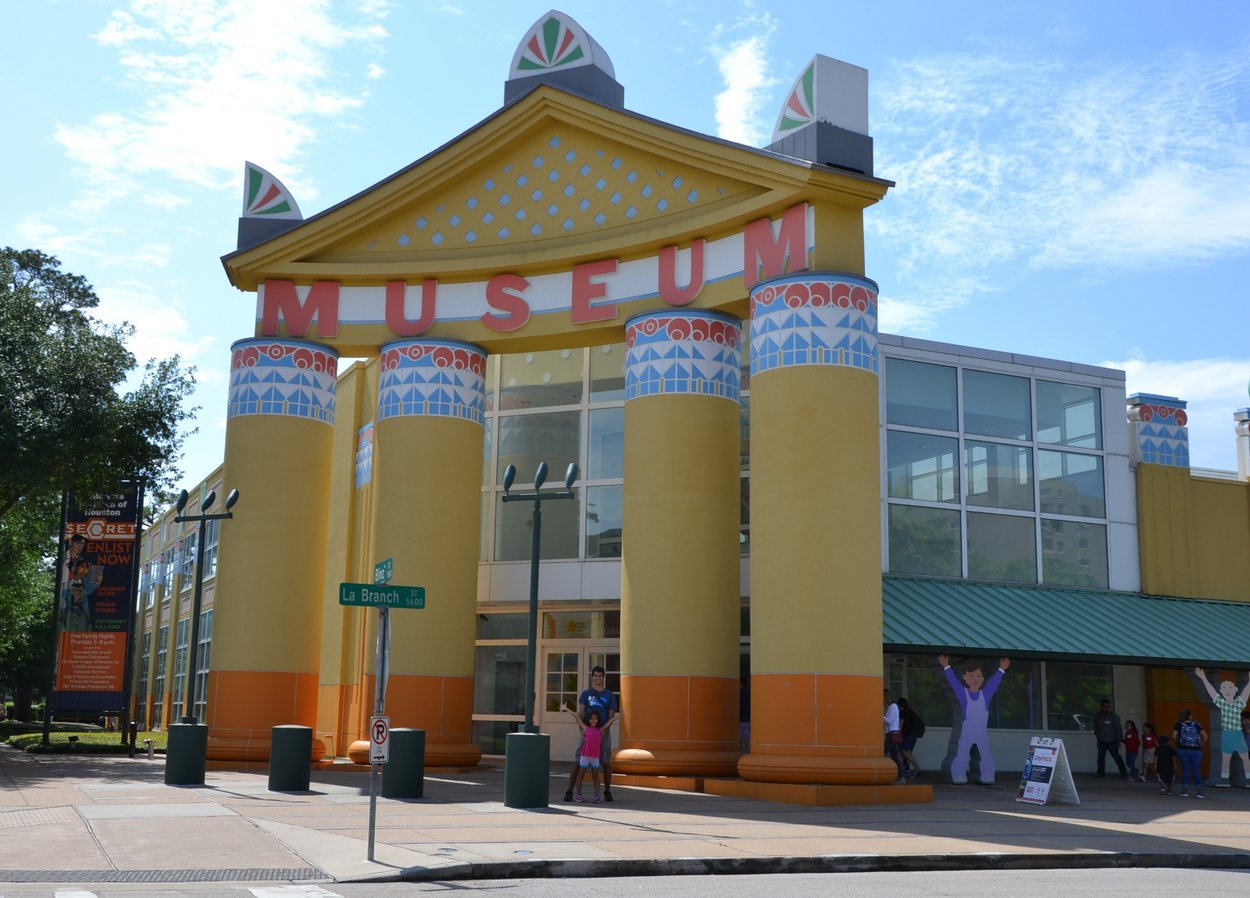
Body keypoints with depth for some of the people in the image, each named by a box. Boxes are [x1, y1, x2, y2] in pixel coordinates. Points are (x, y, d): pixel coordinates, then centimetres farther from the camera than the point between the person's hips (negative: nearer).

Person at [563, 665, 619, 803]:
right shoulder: (585, 693, 10)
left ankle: (607, 791, 14)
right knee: (578, 761, -5)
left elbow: (612, 717, 4)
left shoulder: (610, 695, 9)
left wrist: (604, 730, -11)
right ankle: (569, 791, -3)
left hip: (603, 732, 0)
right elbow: (580, 713, 3)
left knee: (606, 762, 2)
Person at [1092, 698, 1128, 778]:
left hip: (1112, 741, -4)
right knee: (1101, 757, 5)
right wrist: (1097, 736, 10)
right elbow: (1096, 728, 14)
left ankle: (1124, 772, 4)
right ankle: (1100, 772, 12)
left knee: (1117, 757, -1)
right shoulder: (1097, 716, 2)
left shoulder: (1114, 716, -10)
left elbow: (1118, 728, -9)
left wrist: (1119, 739, -11)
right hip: (1101, 741, 4)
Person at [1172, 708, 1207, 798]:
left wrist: (1179, 743, 7)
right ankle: (1199, 791, 2)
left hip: (1182, 750, 0)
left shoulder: (1179, 725, 2)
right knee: (1196, 771, 4)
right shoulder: (1196, 724, 4)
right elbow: (1205, 736, -1)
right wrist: (1200, 745, 8)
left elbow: (1174, 737, -8)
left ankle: (1185, 791, 3)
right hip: (1196, 750, 0)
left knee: (1185, 770, 5)